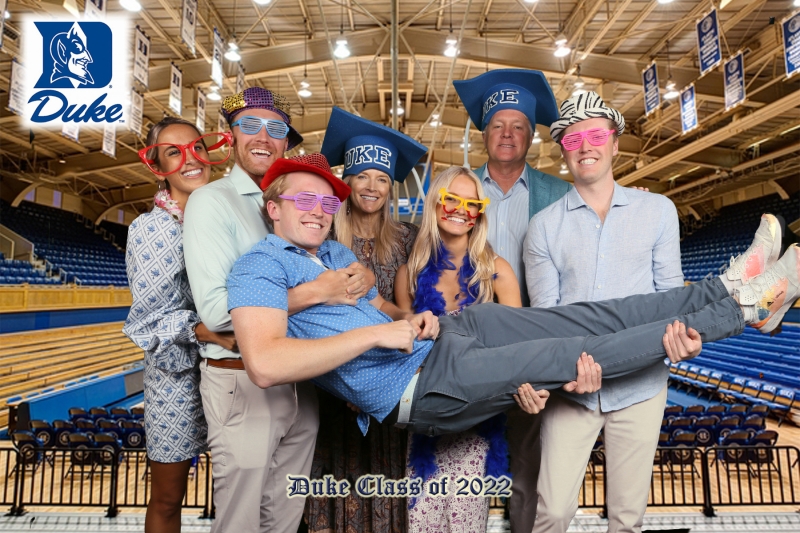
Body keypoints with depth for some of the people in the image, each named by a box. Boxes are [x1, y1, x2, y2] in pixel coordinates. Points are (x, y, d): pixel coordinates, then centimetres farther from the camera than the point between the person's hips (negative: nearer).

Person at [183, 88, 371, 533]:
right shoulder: (213, 200, -9)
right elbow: (216, 309, -20)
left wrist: (358, 277, -13)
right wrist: (317, 291, -23)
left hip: (300, 381, 6)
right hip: (242, 382, -5)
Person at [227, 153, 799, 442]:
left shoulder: (337, 251, 18)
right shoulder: (260, 267, -8)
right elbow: (265, 364, -24)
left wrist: (414, 319, 1)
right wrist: (377, 333, -21)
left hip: (444, 331, 8)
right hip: (422, 387, -8)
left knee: (585, 317, -4)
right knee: (576, 352, -9)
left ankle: (733, 294, 5)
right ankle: (743, 308, 2)